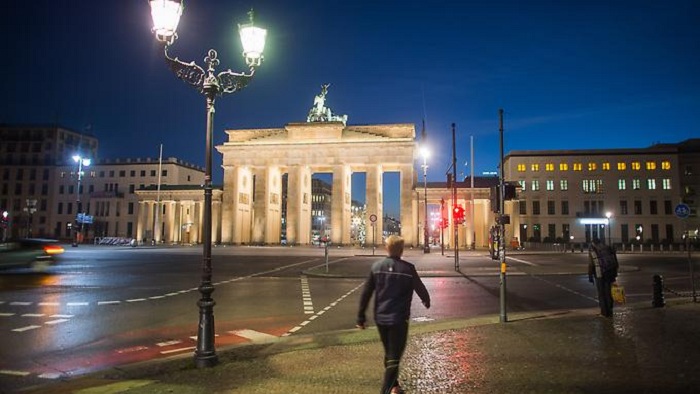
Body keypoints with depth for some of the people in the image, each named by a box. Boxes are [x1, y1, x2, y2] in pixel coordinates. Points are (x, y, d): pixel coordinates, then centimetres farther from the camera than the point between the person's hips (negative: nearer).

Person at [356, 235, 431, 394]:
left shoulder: (376, 266, -2)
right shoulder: (408, 269, -9)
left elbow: (366, 293, -1)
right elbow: (420, 289, 5)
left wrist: (361, 317, 6)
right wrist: (426, 301, 27)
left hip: (380, 318, 4)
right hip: (399, 318, -4)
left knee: (388, 353, 21)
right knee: (394, 357, 0)